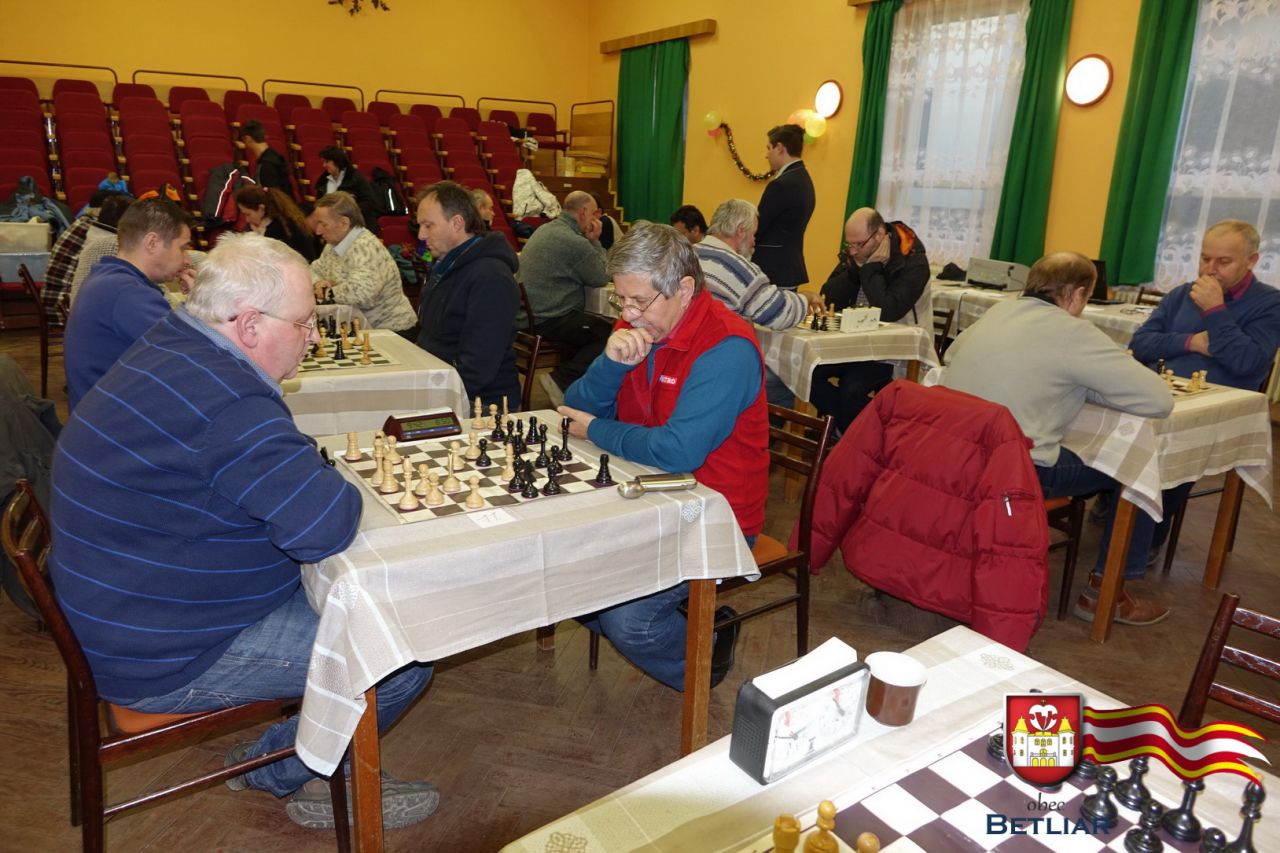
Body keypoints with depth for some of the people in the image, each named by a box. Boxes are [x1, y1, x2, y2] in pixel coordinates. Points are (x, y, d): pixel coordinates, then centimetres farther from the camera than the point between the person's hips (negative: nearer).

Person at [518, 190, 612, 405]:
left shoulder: (544, 230, 15)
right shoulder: (575, 242, -17)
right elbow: (601, 278, -4)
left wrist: (591, 243, 15)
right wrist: (595, 242, 3)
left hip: (528, 313, 10)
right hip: (548, 321, -10)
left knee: (590, 325, 25)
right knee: (608, 334, -8)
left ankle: (564, 376, 23)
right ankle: (561, 380, -10)